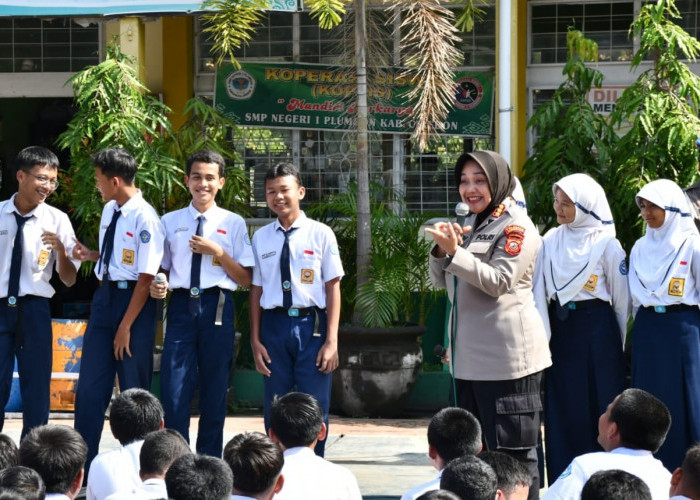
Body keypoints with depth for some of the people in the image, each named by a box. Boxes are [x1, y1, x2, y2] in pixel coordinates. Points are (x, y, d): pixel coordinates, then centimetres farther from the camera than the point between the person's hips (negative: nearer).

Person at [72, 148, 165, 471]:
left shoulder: (144, 219, -18)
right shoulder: (109, 210, 6)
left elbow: (146, 277, -17)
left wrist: (125, 327, -15)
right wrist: (92, 255, 0)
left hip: (134, 300, -7)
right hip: (105, 296, 7)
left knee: (133, 389, 4)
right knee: (90, 386, 7)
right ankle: (83, 461, 14)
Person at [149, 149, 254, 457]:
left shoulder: (233, 224, 7)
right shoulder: (170, 222, 13)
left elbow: (246, 279, 4)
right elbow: (160, 269, 17)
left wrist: (218, 252, -9)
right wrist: (155, 286, -5)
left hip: (217, 308, -1)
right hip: (181, 306, 1)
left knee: (214, 390, 3)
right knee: (174, 389, -7)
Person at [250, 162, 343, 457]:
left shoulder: (320, 234, -1)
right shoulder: (261, 238, 7)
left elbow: (333, 288, -1)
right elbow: (256, 290, 9)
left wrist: (331, 341, -6)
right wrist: (256, 340, 5)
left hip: (311, 325, -2)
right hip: (275, 325, 2)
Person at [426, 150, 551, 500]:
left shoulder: (516, 227, -7)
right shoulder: (470, 225, 18)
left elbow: (498, 281, -17)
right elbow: (440, 281, 17)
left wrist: (454, 251, -24)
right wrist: (441, 251, -4)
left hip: (506, 355, -9)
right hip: (469, 353, 9)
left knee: (512, 450, -7)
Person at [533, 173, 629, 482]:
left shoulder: (606, 244, -5)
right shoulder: (551, 240, 7)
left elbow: (621, 300, 1)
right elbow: (540, 291, 7)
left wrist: (618, 343, 4)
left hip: (596, 329, -4)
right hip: (559, 328, 4)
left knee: (600, 409, -2)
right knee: (562, 410, 5)